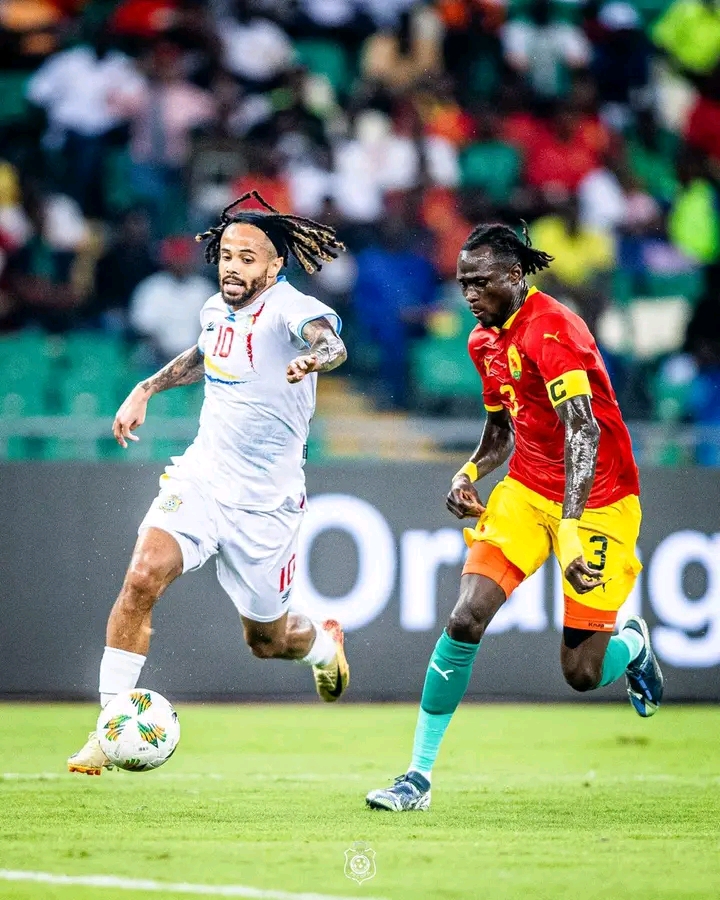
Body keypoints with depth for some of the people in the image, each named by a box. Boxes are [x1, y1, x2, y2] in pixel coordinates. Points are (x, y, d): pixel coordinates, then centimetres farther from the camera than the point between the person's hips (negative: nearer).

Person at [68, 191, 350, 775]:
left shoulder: (289, 307, -17)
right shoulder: (216, 310, 4)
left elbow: (330, 342, -41)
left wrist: (314, 357, -63)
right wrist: (147, 389, 22)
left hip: (266, 502, -4)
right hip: (200, 479, 4)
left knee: (267, 640, 11)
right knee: (142, 577, -23)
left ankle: (325, 644, 49)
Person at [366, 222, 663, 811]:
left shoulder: (551, 330, -22)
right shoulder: (485, 340, 7)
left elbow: (582, 430, -32)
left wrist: (571, 529, -43)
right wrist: (470, 474, 0)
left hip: (596, 501, -6)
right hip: (527, 491, 6)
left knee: (582, 673, -5)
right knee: (466, 620, -14)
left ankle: (633, 642, 33)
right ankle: (419, 776, -8)